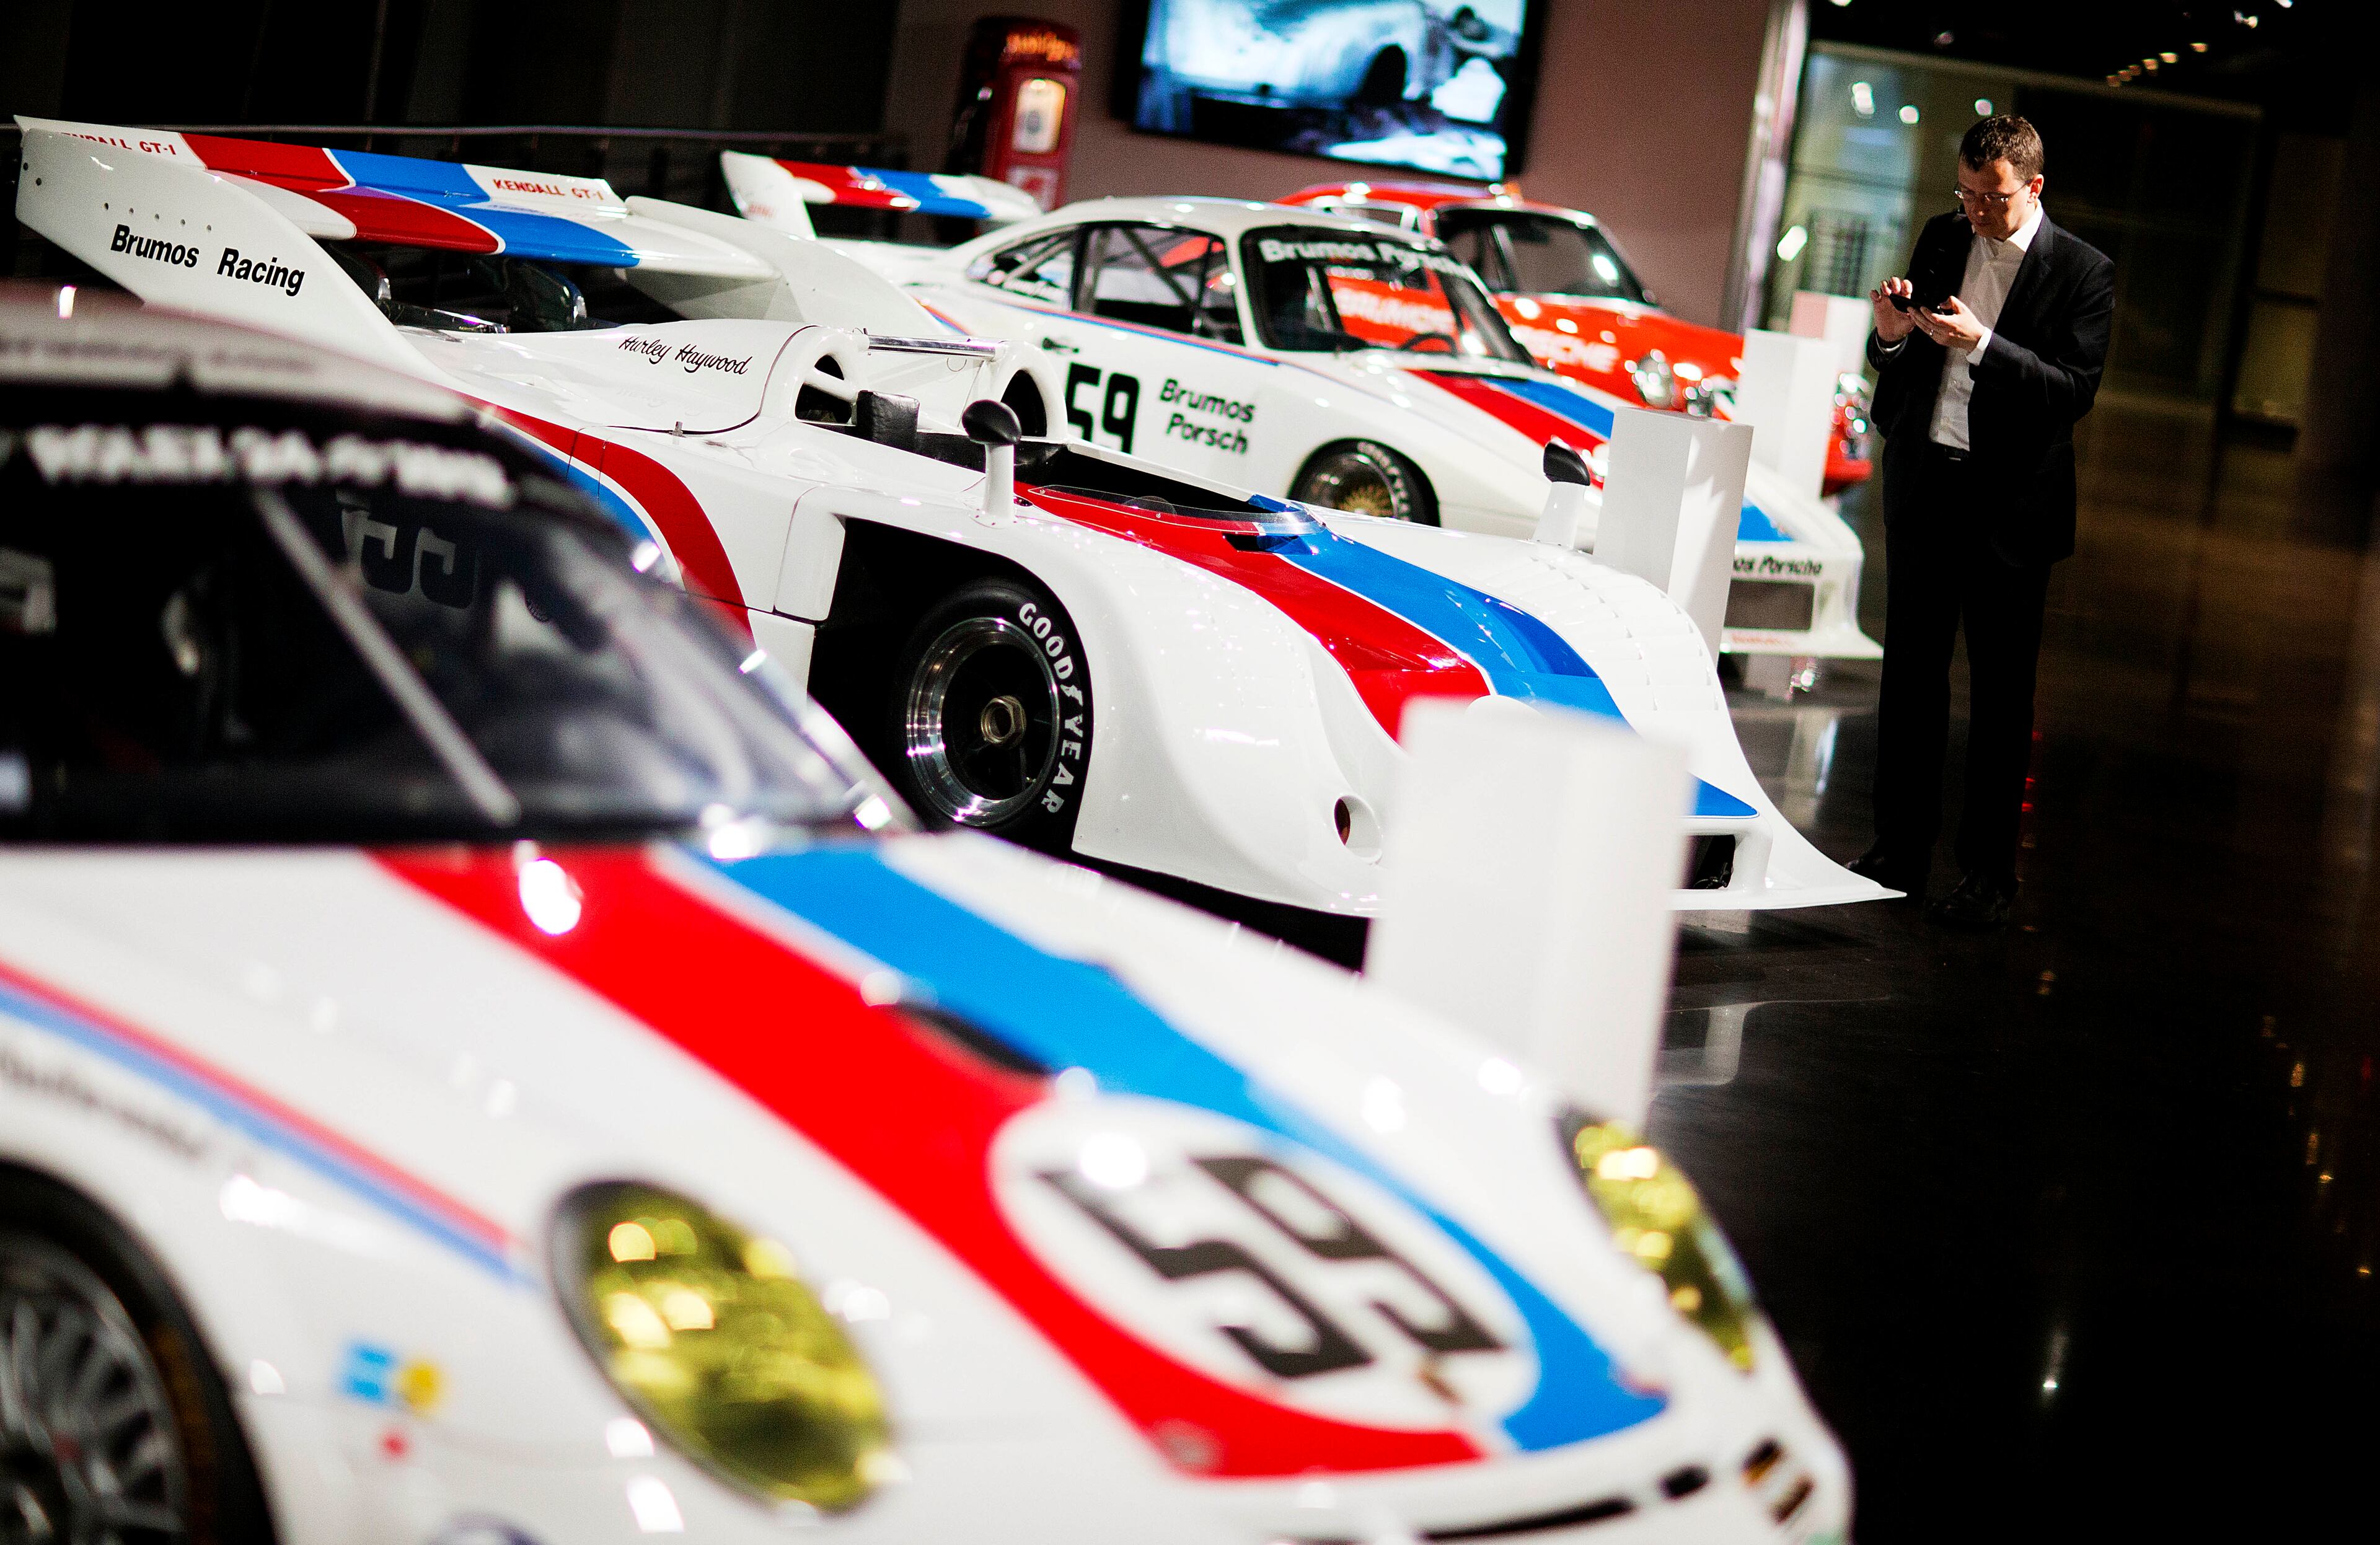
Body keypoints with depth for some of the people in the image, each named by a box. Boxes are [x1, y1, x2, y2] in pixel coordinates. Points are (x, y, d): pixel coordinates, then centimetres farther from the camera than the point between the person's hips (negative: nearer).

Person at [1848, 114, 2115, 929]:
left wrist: (1982, 345, -24)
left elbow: (2076, 389, -14)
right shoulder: (1942, 238, 8)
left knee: (2001, 689, 1)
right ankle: (1900, 850, 17)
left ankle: (1990, 870, 8)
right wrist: (1892, 336, -9)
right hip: (1924, 480, 5)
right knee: (1910, 669, 9)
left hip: (2010, 502, -5)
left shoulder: (2083, 272, -7)